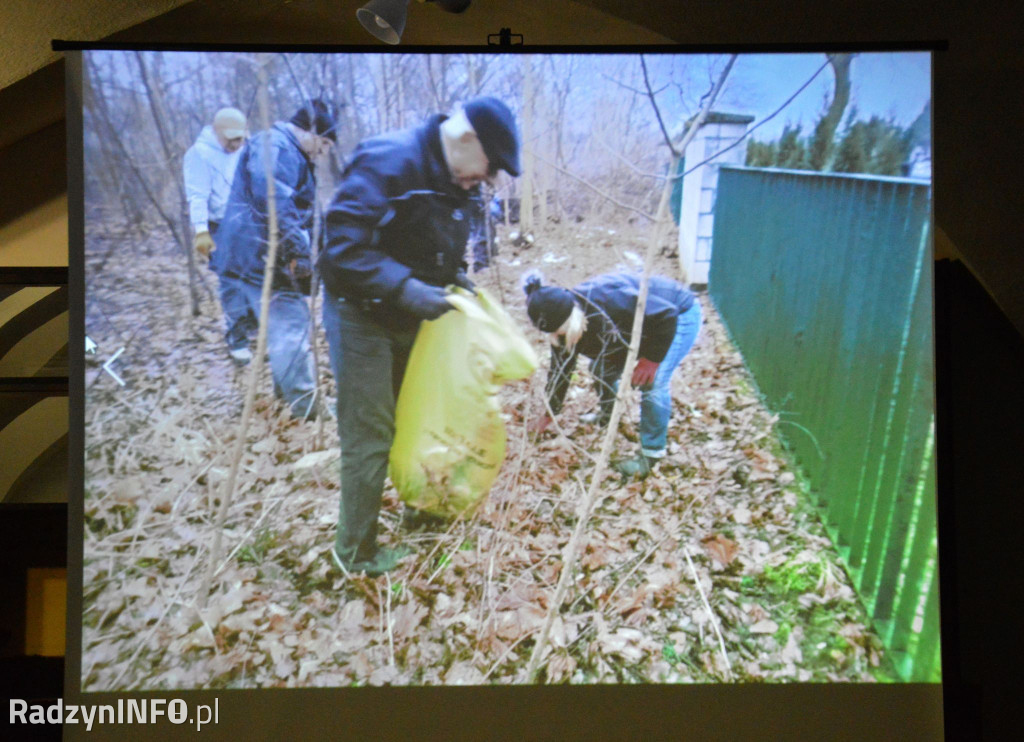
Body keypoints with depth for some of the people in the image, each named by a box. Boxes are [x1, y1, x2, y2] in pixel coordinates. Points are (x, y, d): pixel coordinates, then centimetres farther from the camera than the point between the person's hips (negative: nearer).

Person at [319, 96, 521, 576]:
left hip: (409, 318, 9)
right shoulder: (387, 161, -23)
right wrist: (406, 288, -32)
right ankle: (355, 552, 14)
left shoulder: (454, 181, 4)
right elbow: (343, 245, -29)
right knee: (370, 437, -3)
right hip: (362, 316, -8)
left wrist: (455, 276, -1)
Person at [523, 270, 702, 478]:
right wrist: (550, 413, 4)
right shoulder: (563, 323, -15)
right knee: (601, 366, 7)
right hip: (640, 323, 8)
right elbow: (560, 369, -2)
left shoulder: (610, 301, -41)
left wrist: (652, 359, -26)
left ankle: (651, 453, -5)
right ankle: (608, 415, 35)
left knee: (653, 382, -21)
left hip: (679, 317, -8)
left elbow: (666, 314, -32)